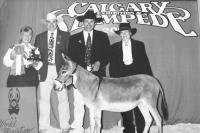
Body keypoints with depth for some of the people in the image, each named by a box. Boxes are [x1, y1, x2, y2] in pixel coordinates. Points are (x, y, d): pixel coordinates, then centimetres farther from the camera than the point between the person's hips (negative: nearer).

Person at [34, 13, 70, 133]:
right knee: (43, 100, 3)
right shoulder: (40, 37, 14)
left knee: (63, 99, 2)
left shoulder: (65, 35, 7)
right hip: (45, 71, 2)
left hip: (60, 70, -2)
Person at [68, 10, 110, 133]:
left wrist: (99, 63, -9)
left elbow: (108, 54, 8)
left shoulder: (102, 36, 13)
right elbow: (70, 57, 9)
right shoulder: (74, 38, 14)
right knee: (78, 103, -2)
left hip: (97, 73, 0)